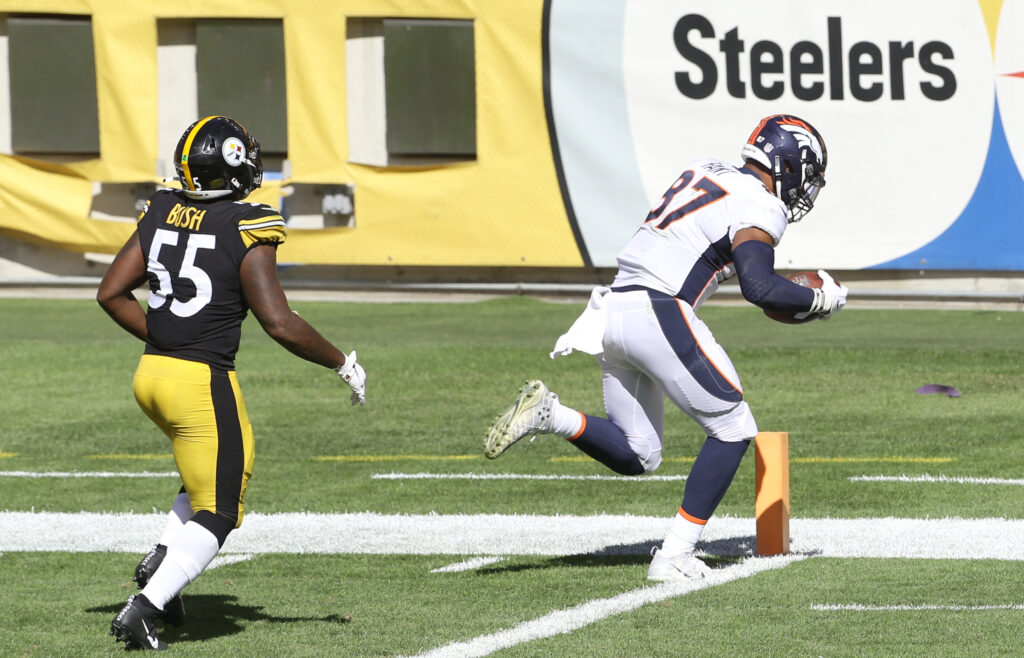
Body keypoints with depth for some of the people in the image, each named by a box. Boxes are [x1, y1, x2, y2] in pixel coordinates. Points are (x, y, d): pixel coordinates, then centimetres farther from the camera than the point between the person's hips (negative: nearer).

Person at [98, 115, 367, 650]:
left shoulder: (161, 214, 4)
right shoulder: (246, 231, -14)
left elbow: (111, 294, 8)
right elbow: (279, 324, -18)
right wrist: (343, 365, -5)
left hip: (150, 373, 7)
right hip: (204, 384, -7)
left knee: (219, 472, 29)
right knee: (215, 515, 4)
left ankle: (162, 558, 11)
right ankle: (143, 607, -10)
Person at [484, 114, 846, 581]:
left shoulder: (705, 174, 19)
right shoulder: (760, 209, -6)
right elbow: (760, 288, -19)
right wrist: (819, 300, -1)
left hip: (613, 311, 8)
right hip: (658, 315, -8)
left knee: (635, 456, 16)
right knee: (733, 430, 4)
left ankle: (546, 413, -5)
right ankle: (674, 555, -1)